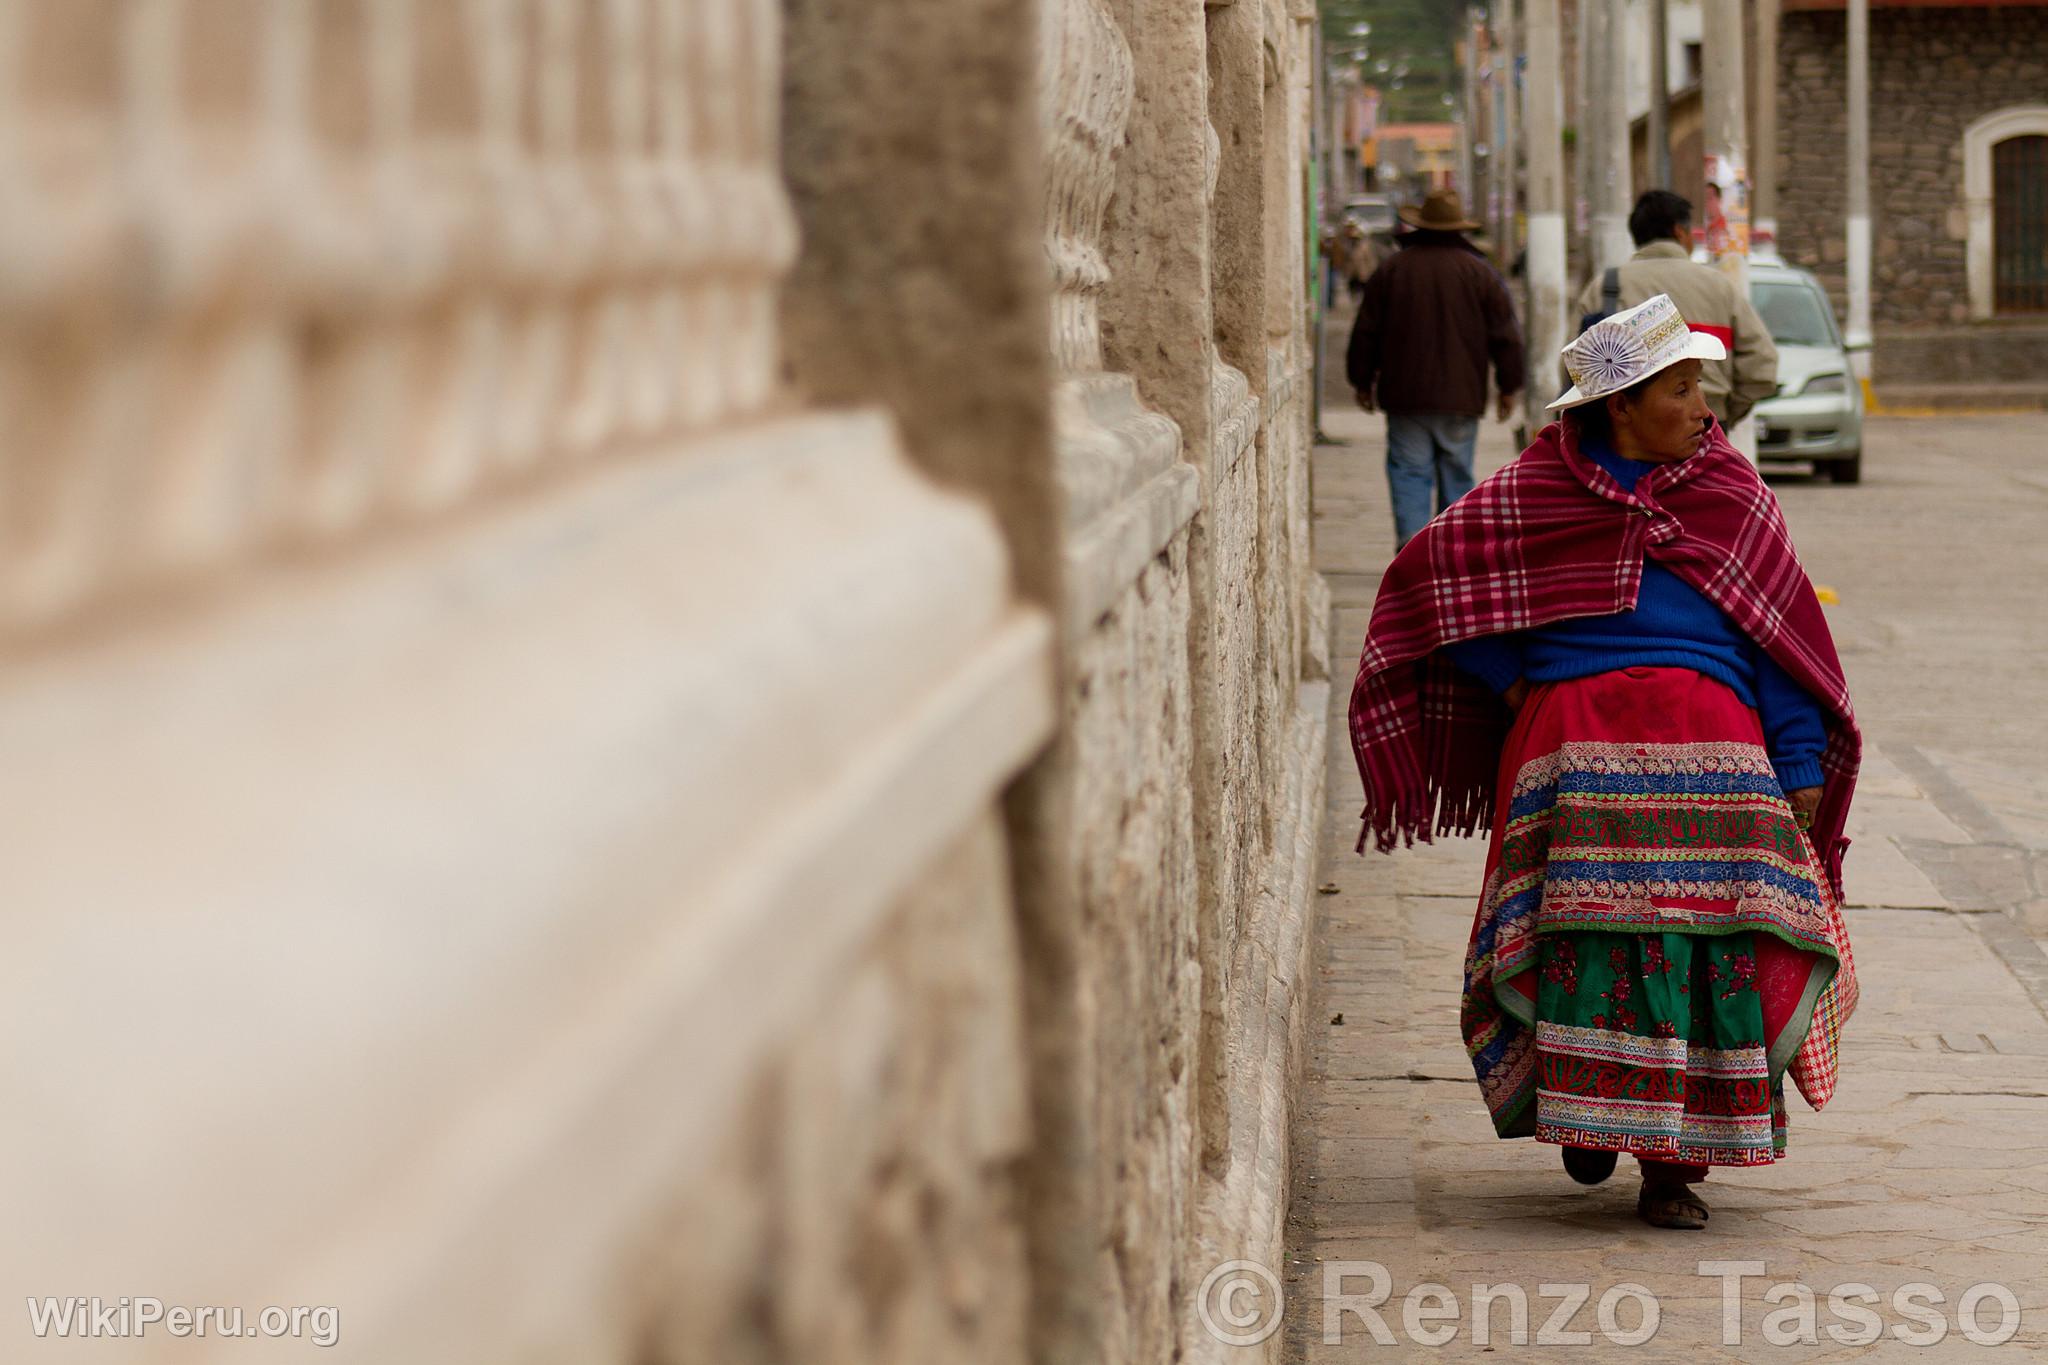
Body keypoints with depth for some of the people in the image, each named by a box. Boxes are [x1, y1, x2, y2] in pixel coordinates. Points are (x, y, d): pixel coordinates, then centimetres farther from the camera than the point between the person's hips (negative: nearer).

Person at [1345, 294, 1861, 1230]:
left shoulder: (1732, 495, 15)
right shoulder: (1537, 492, 10)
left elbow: (1781, 638, 14)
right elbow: (1424, 572, 16)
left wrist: (1801, 772, 7)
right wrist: (1511, 681, 9)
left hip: (1711, 734, 1)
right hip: (1574, 725, -1)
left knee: (1712, 939, -12)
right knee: (1590, 927, -16)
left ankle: (1673, 1163, -9)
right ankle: (1588, 1109, 7)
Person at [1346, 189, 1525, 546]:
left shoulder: (1391, 268, 3)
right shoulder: (1481, 273, 1)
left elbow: (1365, 332, 6)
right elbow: (1506, 337, 3)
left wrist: (1362, 381, 17)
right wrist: (1509, 387, 12)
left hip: (1404, 396, 0)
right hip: (1461, 396, 0)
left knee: (1409, 475, -1)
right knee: (1456, 476, 10)